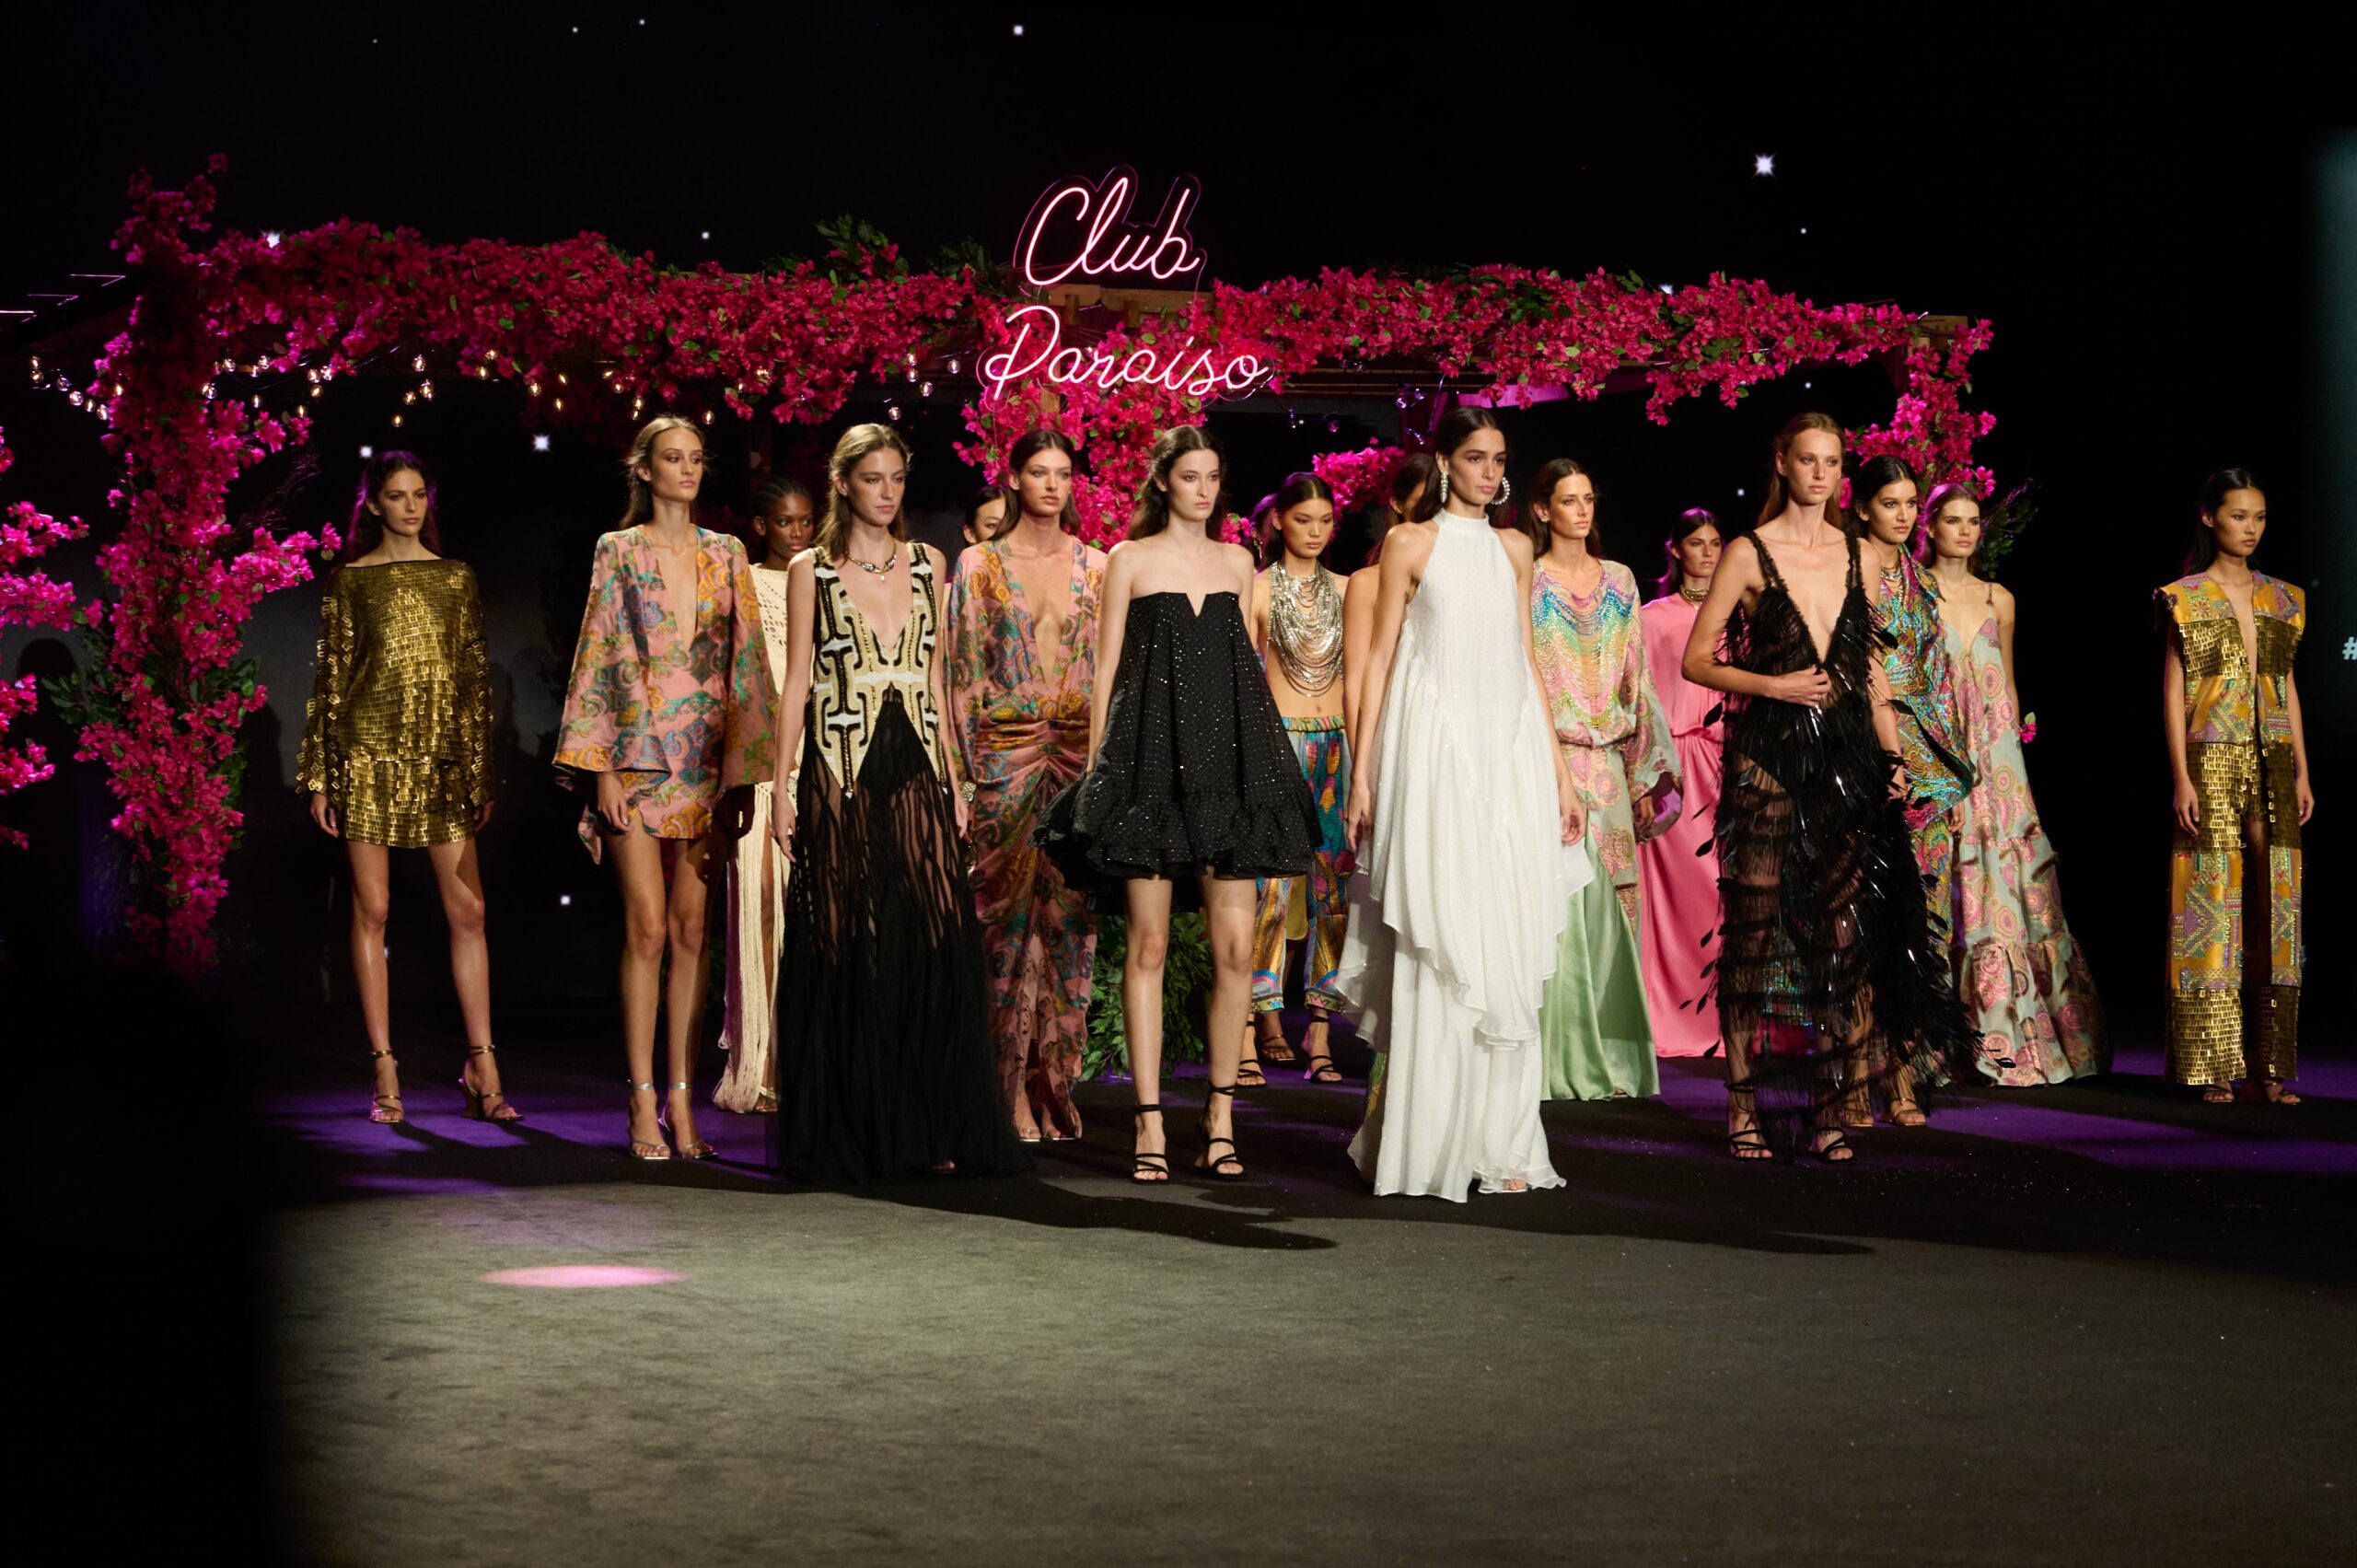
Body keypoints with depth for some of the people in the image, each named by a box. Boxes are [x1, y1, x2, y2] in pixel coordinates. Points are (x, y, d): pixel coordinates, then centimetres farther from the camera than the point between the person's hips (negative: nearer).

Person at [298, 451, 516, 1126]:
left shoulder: (456, 579, 11)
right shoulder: (351, 581, 7)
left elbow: (476, 677, 10)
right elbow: (330, 677, 5)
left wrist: (482, 773, 5)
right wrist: (319, 777, 0)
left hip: (444, 759, 2)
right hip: (369, 755, -1)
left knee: (468, 910, -4)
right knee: (372, 909, -1)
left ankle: (482, 1069, 0)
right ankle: (385, 1072, 3)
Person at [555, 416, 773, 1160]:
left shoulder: (726, 555, 11)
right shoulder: (618, 551, 4)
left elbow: (747, 662, 9)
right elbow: (597, 659, 0)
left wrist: (745, 770, 2)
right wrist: (602, 768, -8)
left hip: (706, 763, 3)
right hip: (638, 755, -3)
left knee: (692, 931, 2)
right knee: (647, 928, -7)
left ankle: (681, 1100, 6)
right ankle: (644, 1106, -4)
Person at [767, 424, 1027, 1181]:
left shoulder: (924, 564, 12)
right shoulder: (810, 570, 3)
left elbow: (936, 679, 15)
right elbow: (796, 684, 2)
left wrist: (953, 776, 10)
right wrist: (783, 787, -4)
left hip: (917, 777, 3)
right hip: (842, 780, -3)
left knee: (932, 951, -1)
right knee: (847, 955, -2)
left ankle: (930, 1131, 5)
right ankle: (851, 1135, 6)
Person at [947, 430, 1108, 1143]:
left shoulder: (1096, 566, 10)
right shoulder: (979, 564, 5)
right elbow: (963, 671, 3)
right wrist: (969, 763, -4)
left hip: (1081, 753, 2)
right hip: (1006, 751, -2)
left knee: (1071, 913, 0)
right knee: (1010, 914, -4)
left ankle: (1055, 1083, 8)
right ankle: (1012, 1090, 1)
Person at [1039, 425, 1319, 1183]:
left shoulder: (1237, 561, 16)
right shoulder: (1130, 560, 7)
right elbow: (1107, 671, 5)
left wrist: (1264, 756, 12)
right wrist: (1098, 764, -2)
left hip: (1227, 758, 3)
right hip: (1151, 759, -3)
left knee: (1235, 945, -4)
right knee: (1149, 943, -4)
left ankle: (1221, 1114, 4)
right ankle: (1150, 1123, -3)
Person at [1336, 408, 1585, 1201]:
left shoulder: (1513, 548, 16)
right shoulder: (1412, 543, 3)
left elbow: (1527, 662, 18)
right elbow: (1379, 658, 0)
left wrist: (1559, 772, 13)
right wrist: (1361, 773, -6)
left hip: (1509, 751, 5)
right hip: (1434, 751, -4)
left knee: (1508, 949, 2)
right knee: (1440, 942, -8)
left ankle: (1499, 1142, 6)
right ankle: (1422, 1142, -1)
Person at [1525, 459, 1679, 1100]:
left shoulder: (1620, 580, 14)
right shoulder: (1525, 583, 1)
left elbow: (1638, 678, 14)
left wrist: (1646, 771, 9)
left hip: (1609, 765, 4)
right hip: (1545, 762, -4)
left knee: (1611, 909, 2)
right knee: (1557, 909, -9)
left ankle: (1611, 1058, 9)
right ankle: (1562, 1063, -4)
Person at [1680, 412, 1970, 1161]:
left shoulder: (1856, 553, 13)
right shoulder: (1749, 553, 0)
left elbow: (1871, 663, 18)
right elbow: (1696, 660, 0)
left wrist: (1892, 752, 9)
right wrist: (1773, 686, -13)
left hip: (1847, 755, 4)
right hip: (1768, 755, -4)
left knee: (1844, 929, -1)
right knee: (1759, 926, -2)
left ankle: (1828, 1105, 5)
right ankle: (1747, 1106, 5)